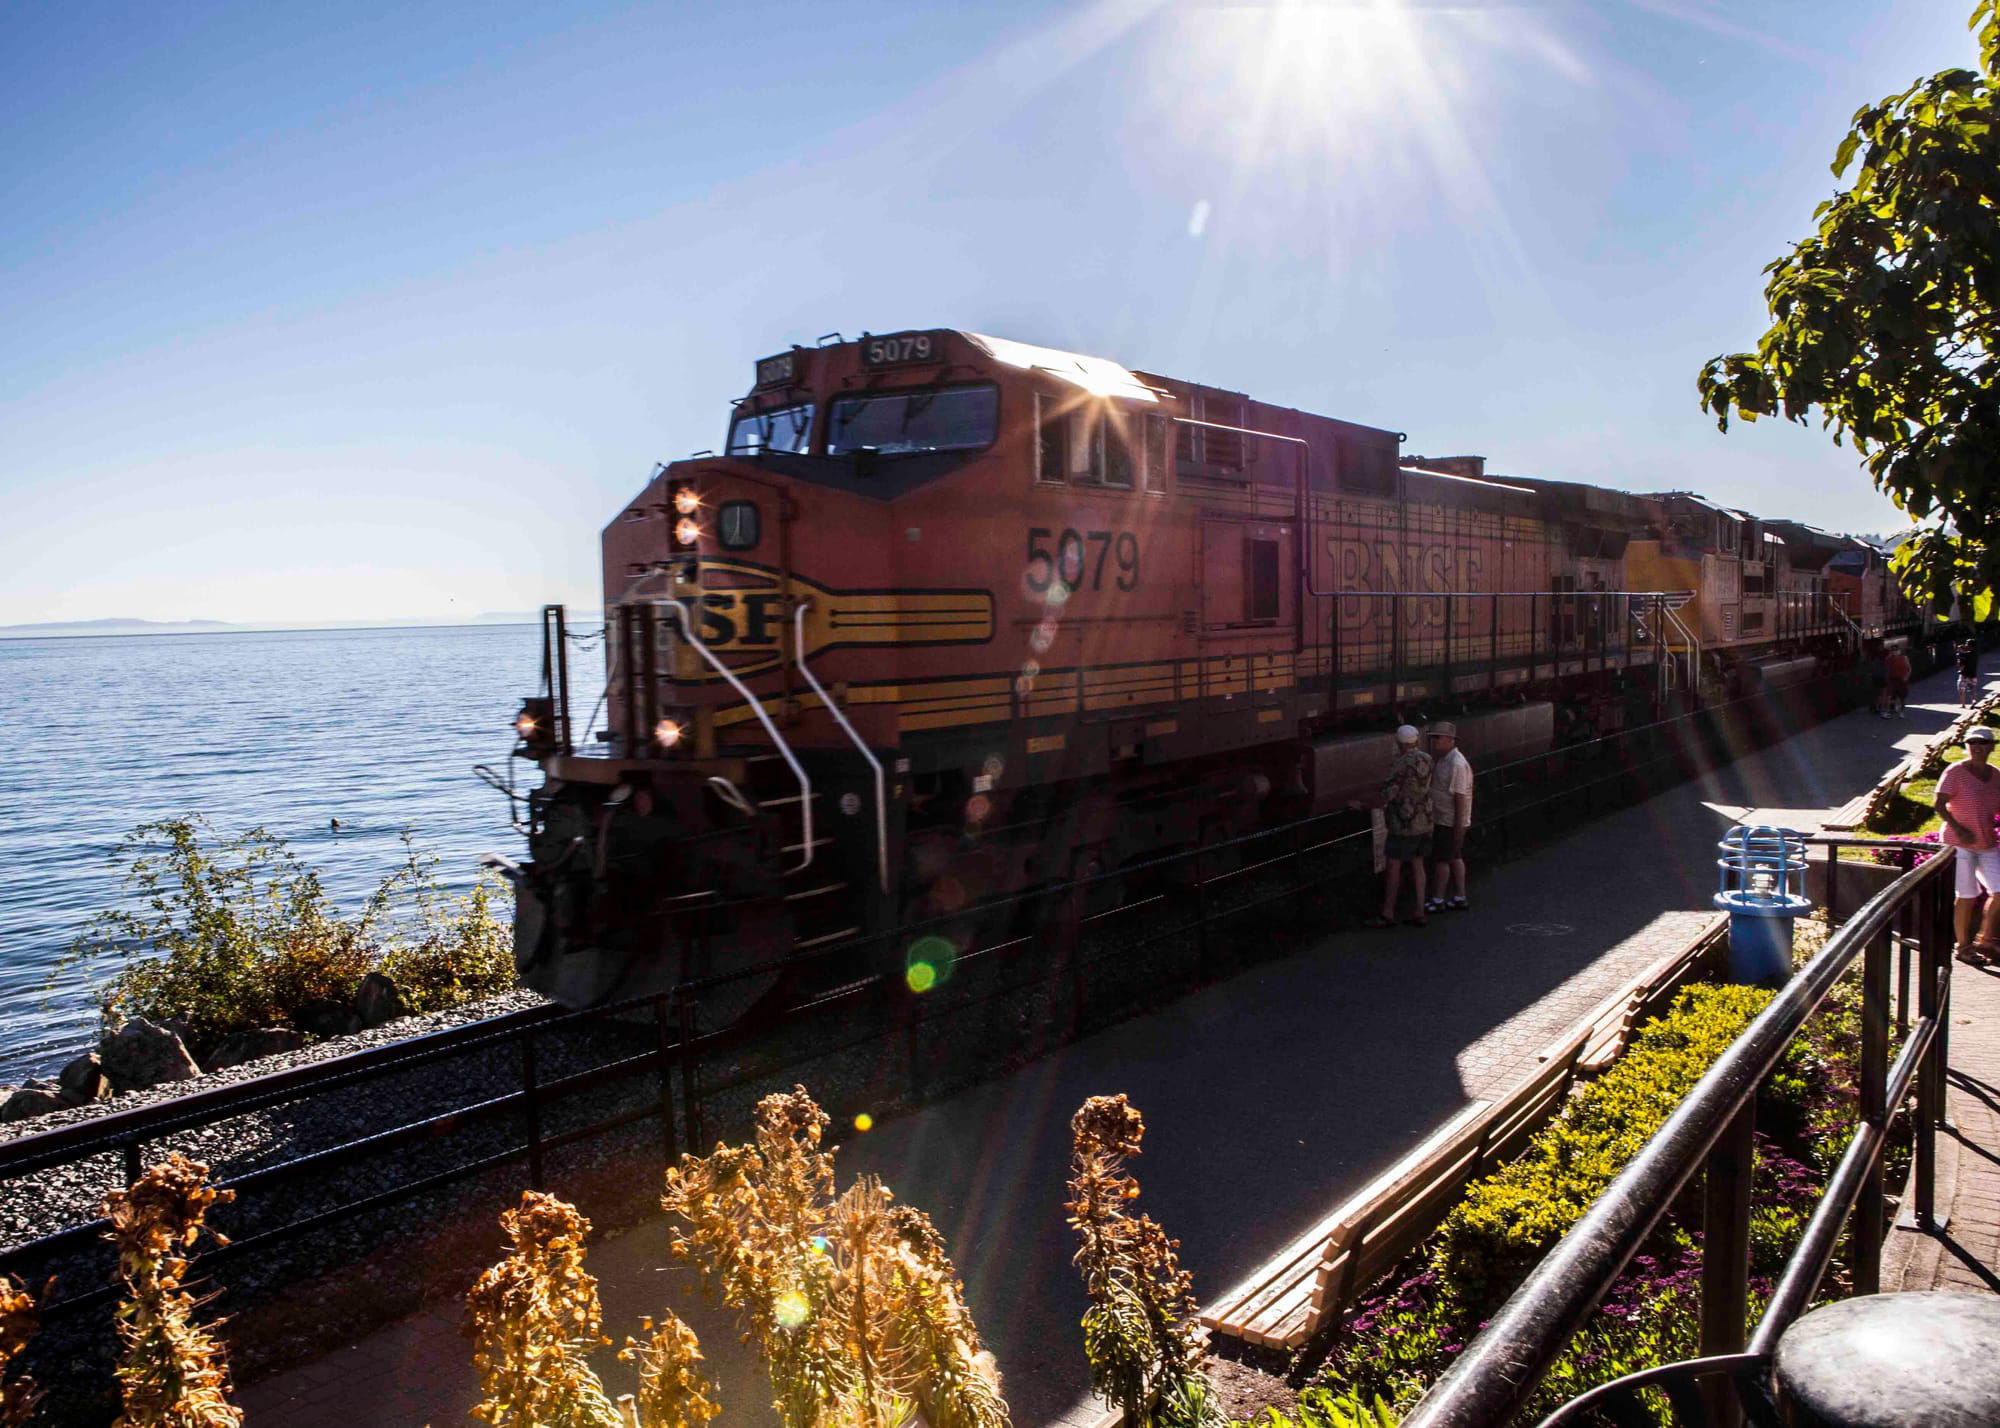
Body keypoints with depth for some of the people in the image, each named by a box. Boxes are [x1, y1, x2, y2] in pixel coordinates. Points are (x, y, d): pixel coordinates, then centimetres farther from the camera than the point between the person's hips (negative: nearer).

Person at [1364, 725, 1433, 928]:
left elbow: (1386, 795, -16)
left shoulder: (1401, 764, -18)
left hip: (1404, 825, -7)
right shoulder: (1426, 760, 4)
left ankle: (1387, 915, 4)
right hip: (1424, 822, 7)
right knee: (1417, 866, 11)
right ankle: (1420, 913, 11)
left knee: (1393, 867, 0)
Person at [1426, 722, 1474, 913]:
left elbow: (1460, 797, -22)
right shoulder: (1440, 759, 9)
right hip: (1442, 818, 9)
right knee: (1455, 857, 14)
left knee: (1441, 859, -2)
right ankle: (1460, 898, 22)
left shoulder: (1457, 764, -21)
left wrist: (1459, 825, -22)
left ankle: (1438, 900, 7)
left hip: (1450, 821, -9)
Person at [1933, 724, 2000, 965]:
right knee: (1968, 896, -2)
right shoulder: (1956, 773, -10)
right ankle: (1964, 947, 12)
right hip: (1961, 844, -6)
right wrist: (1958, 829, -23)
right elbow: (1939, 805, -14)